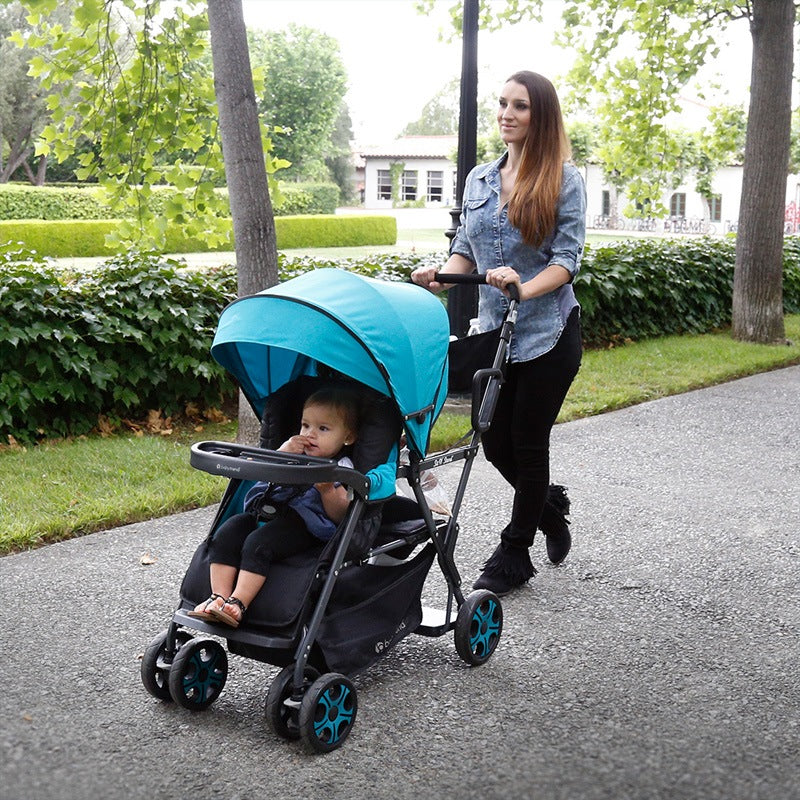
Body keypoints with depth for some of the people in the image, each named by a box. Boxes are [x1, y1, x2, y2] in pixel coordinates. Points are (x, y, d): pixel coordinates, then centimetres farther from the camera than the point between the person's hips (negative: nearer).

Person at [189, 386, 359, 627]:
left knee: (258, 544, -31)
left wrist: (326, 489, -23)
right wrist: (282, 453, -2)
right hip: (263, 512, 7)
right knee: (225, 535, -16)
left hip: (302, 525, -7)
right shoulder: (295, 452, 21)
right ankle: (218, 597, -18)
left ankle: (238, 603, -30)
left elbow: (340, 516, -6)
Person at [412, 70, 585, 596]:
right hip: (494, 330, 5)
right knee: (495, 441, 7)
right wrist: (442, 276, -8)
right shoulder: (479, 180, 11)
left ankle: (514, 556, 20)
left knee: (527, 443, 3)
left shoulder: (564, 179, -5)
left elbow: (568, 259, -10)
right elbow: (465, 249, 13)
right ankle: (550, 507, 37)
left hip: (549, 332, -5)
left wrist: (525, 288, -28)